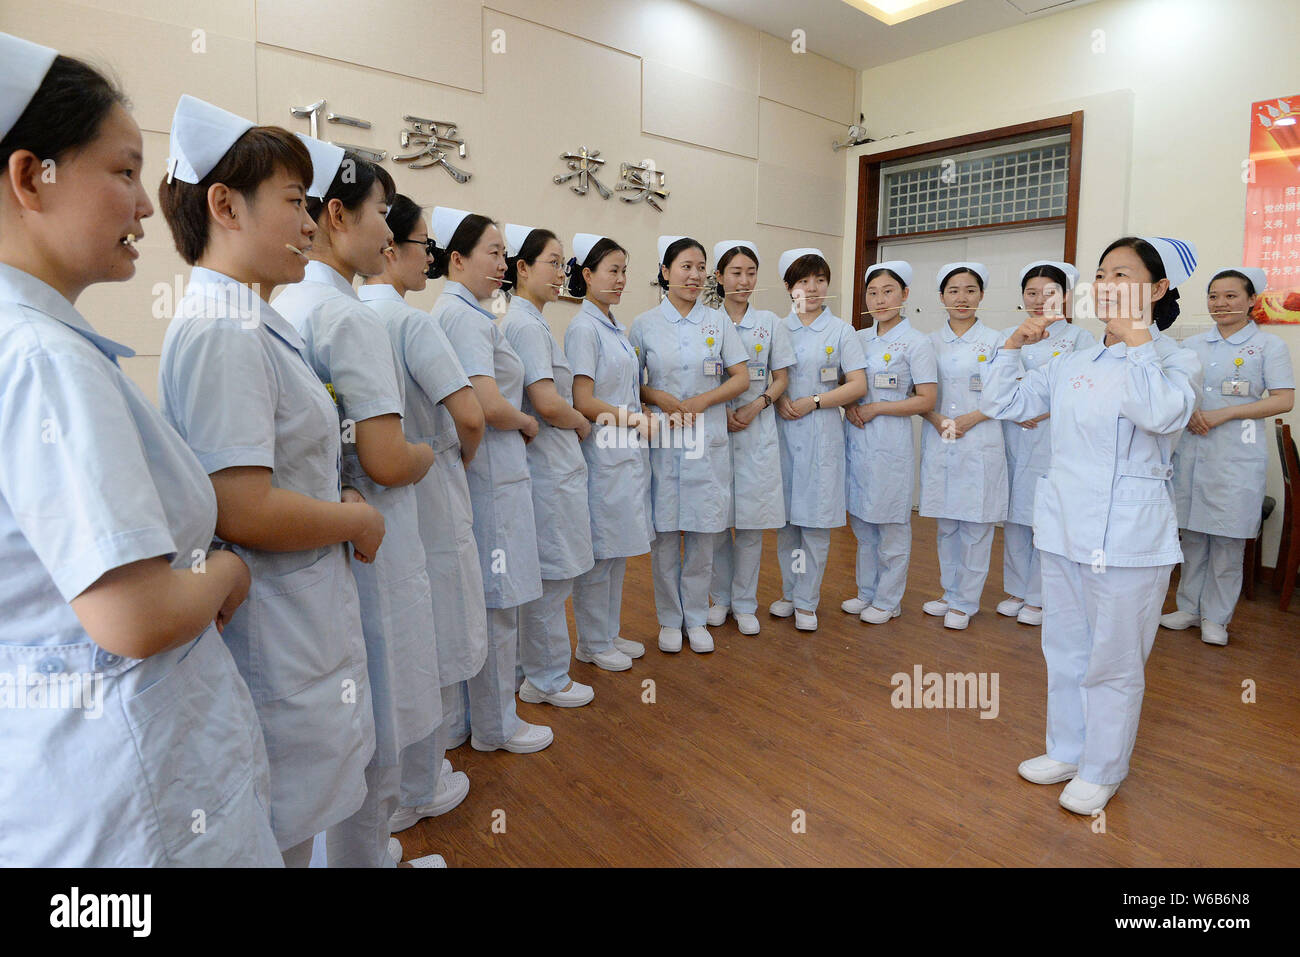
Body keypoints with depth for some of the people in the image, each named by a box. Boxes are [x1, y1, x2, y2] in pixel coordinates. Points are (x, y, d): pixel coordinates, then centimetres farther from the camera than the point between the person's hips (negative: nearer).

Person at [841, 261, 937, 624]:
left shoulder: (917, 342, -6)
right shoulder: (858, 339, 10)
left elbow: (926, 400, -10)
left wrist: (874, 408, -14)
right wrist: (849, 406, -4)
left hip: (891, 441, -5)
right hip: (856, 438, 6)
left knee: (891, 522, 3)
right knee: (861, 520, 13)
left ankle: (888, 599, 17)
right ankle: (867, 592, 27)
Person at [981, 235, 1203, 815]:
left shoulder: (1176, 362, -8)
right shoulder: (1071, 364, 9)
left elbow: (1162, 415, -30)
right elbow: (1002, 403, 13)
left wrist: (1136, 334, -25)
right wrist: (1015, 343, 2)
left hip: (1128, 537, -6)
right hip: (1063, 528, 6)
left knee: (1113, 663, 7)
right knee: (1065, 651, 18)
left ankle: (1101, 772, 27)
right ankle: (1066, 751, 36)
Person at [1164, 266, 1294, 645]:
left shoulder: (1268, 345, 0)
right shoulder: (1191, 345, 11)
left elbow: (1284, 400, -6)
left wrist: (1223, 414, -15)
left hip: (1237, 455, -3)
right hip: (1191, 450, 4)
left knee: (1227, 539, 1)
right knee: (1192, 534, 9)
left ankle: (1216, 617, 13)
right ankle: (1189, 607, 20)